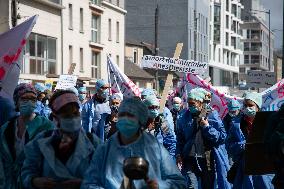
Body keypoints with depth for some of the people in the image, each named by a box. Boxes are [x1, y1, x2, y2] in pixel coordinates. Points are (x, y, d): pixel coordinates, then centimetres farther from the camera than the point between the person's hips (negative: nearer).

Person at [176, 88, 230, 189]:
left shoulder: (212, 117, -1)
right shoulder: (184, 118, 7)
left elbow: (222, 137, -6)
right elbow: (180, 138, 16)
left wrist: (207, 127, -15)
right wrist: (179, 154, 4)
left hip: (208, 161, -1)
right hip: (190, 160, 1)